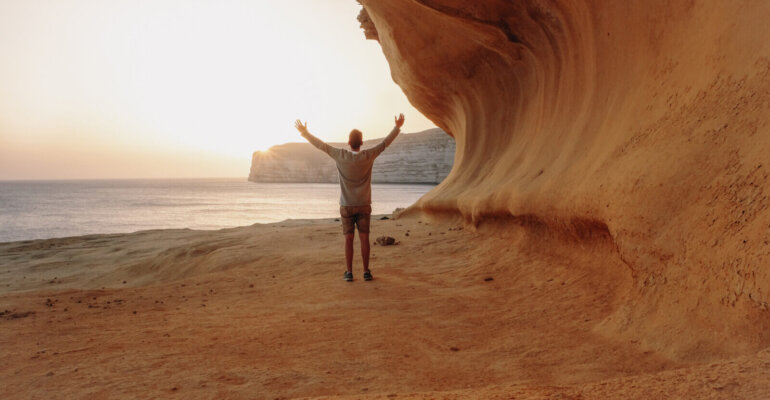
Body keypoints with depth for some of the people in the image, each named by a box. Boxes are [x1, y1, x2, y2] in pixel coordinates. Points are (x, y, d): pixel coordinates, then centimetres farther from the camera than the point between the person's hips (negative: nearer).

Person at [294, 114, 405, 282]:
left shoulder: (341, 156, -12)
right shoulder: (368, 156, -11)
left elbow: (321, 145, -5)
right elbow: (386, 142, -1)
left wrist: (304, 132, 6)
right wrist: (398, 127, 11)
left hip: (346, 206, 0)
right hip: (364, 205, 0)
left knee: (349, 239, 4)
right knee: (364, 238, 5)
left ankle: (349, 272, 5)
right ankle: (366, 271, 8)